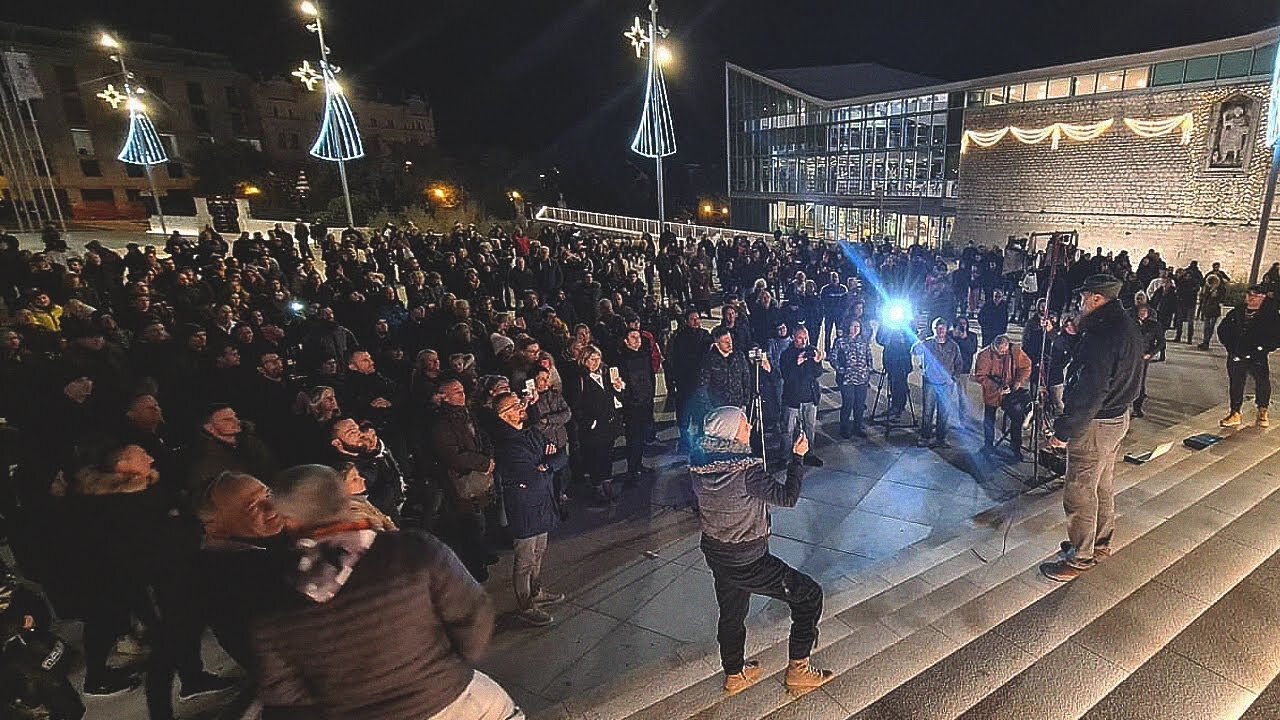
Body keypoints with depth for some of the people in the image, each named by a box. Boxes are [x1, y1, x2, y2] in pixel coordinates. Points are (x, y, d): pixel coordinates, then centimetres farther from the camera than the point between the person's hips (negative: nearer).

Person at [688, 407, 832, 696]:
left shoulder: (700, 465, -10)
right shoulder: (746, 472, -30)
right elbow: (788, 497, -22)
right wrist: (797, 457, -12)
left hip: (714, 553, 7)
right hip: (747, 561, -7)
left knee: (731, 613, 27)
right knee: (809, 595, 12)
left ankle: (735, 675, 47)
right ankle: (798, 670, 23)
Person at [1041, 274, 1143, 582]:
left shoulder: (1102, 334, -26)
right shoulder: (1126, 326, 6)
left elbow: (1089, 392, -28)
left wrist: (1064, 431, -23)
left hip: (1095, 424, -10)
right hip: (1117, 418, 10)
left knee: (1080, 494, 2)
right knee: (1102, 485, 24)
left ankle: (1080, 559, 14)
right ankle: (1101, 542, 40)